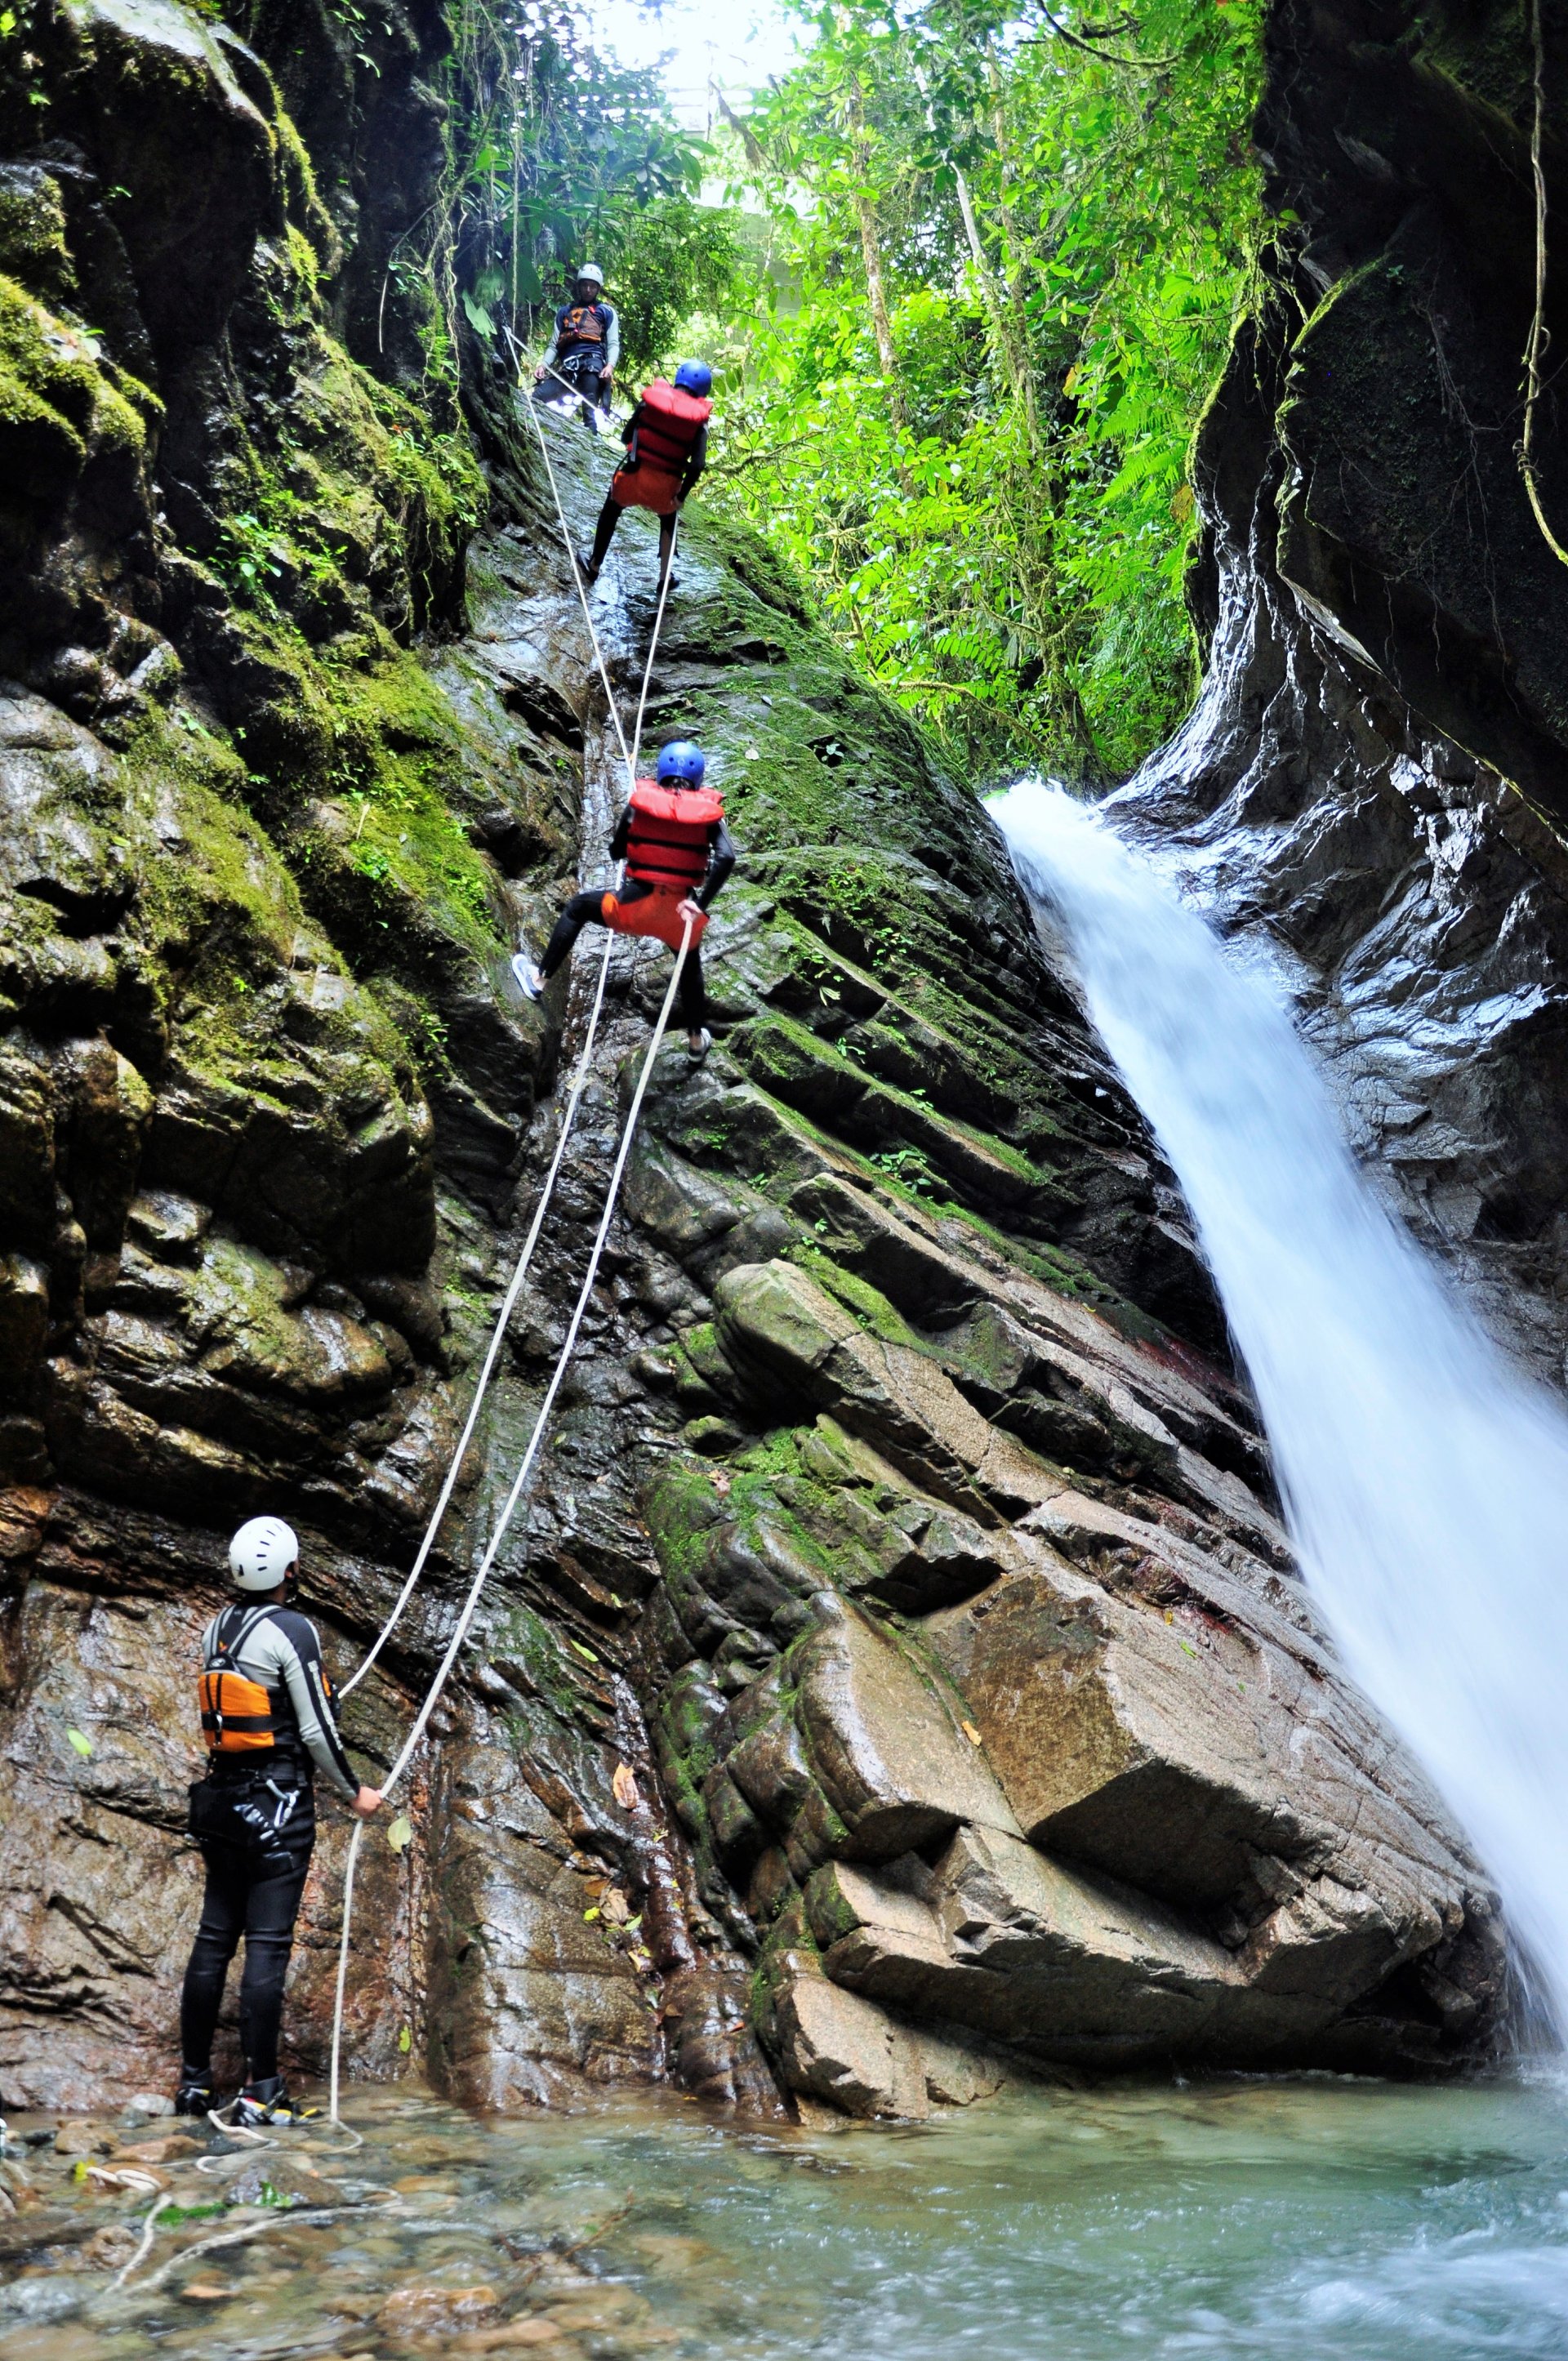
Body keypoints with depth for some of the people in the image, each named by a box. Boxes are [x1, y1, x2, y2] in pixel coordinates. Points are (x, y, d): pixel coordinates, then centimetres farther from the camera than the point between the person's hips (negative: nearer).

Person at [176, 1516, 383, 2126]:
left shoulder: (215, 1630, 8)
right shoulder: (292, 1630, -14)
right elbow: (317, 1730, -14)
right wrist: (353, 1792, -1)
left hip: (221, 1799, 7)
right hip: (278, 1803, -7)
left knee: (214, 1938, 13)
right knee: (268, 1944, -4)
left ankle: (193, 2081, 21)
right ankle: (261, 2092, 0)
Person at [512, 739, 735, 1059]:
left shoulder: (641, 800, 0)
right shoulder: (709, 810, 0)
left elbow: (616, 852, 9)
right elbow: (726, 857, -15)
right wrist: (701, 904, -11)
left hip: (636, 906, -1)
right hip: (680, 912, 2)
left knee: (577, 907, 26)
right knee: (691, 964, 33)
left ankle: (540, 978, 27)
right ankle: (696, 1039, 43)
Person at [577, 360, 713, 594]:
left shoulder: (651, 399, -4)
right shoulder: (699, 421, -5)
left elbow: (626, 436, 1)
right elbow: (698, 464, -14)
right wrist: (681, 496, -3)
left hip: (634, 475, 0)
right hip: (666, 487, 0)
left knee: (610, 513, 29)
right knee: (669, 522, 33)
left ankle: (594, 566, 38)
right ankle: (664, 579, 32)